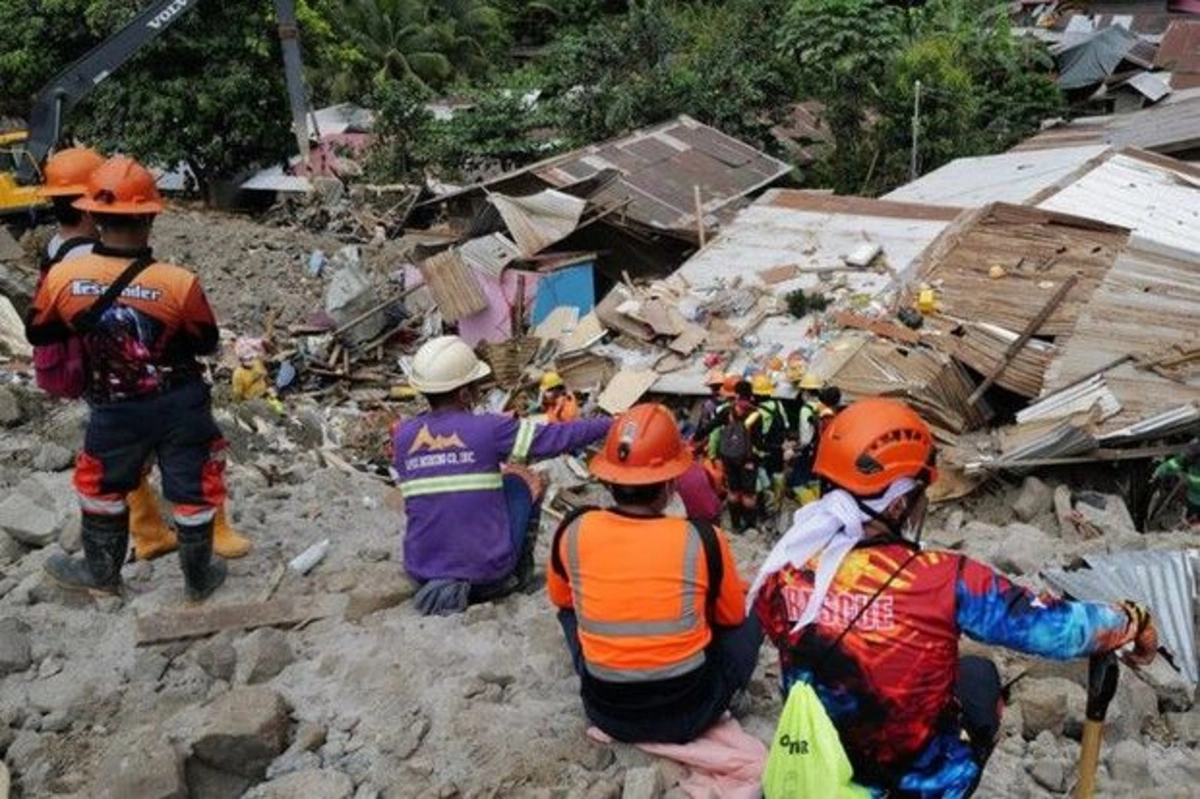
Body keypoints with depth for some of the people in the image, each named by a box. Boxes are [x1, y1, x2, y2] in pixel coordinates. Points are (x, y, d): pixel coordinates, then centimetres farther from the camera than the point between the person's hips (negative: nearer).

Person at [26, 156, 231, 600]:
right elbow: (207, 343, -6)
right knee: (193, 491, 16)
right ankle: (199, 579, 33)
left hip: (115, 410, 2)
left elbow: (37, 334, 3)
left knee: (102, 488, 26)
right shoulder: (178, 283, -23)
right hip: (180, 406, -1)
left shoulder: (62, 276, -16)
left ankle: (101, 573, 44)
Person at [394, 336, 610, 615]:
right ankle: (518, 576, 23)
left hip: (422, 571, 4)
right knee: (523, 481, 18)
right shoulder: (488, 429, -14)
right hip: (487, 572, -4)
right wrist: (610, 424, 8)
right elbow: (556, 437, -7)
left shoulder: (402, 435, -3)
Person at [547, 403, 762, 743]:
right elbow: (732, 617, 4)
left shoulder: (573, 531, -12)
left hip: (606, 712, 2)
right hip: (688, 713, -1)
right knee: (749, 623, 22)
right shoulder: (703, 539, -17)